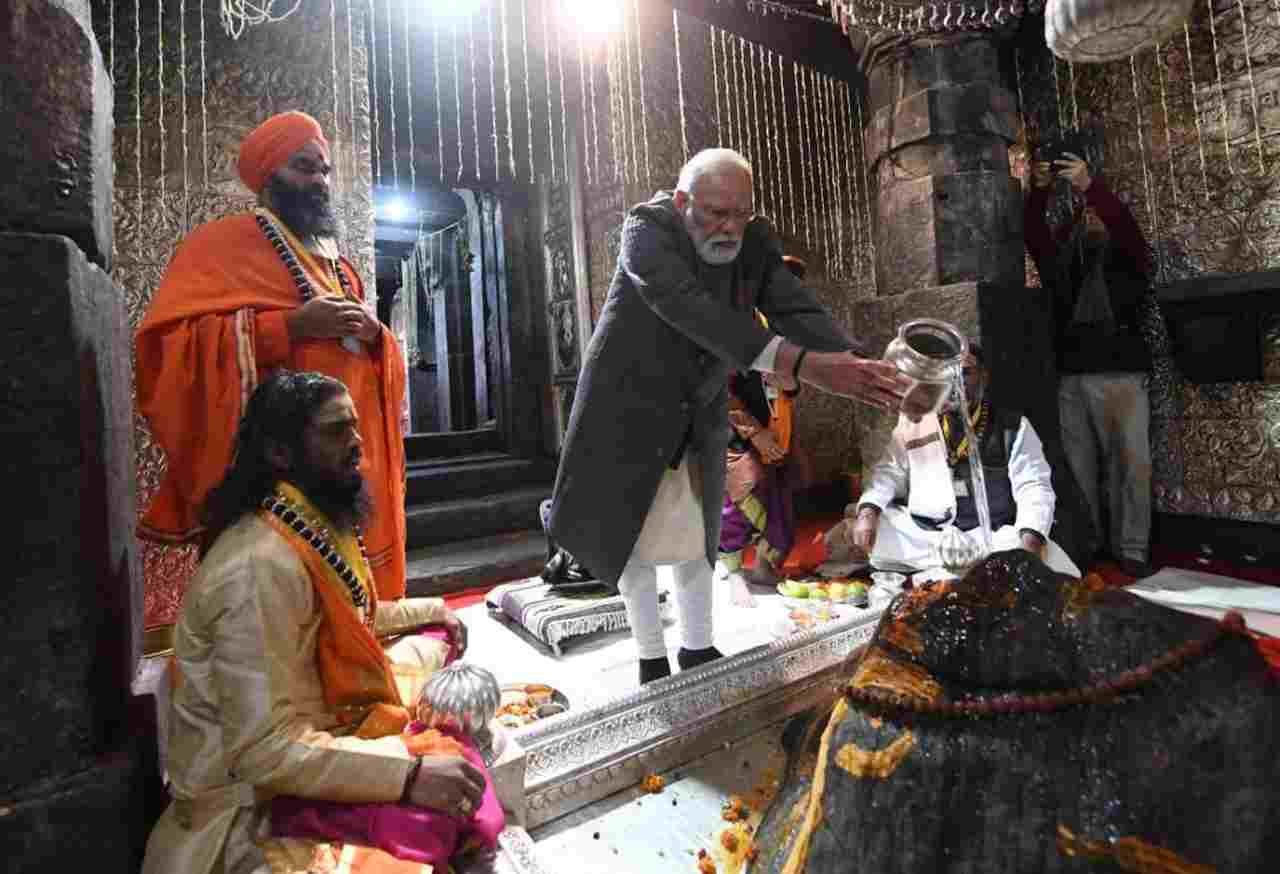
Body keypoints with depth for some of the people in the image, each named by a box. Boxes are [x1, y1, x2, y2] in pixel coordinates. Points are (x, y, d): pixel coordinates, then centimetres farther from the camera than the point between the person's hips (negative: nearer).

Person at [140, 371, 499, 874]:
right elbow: (263, 750, -30)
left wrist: (427, 610, 20)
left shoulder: (317, 529, 0)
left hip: (323, 719, 10)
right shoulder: (262, 567, -29)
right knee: (443, 815, -30)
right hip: (257, 797, -9)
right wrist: (408, 774, -34)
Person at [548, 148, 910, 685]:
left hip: (699, 413, 4)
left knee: (695, 534, 11)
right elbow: (688, 307, -38)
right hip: (630, 404, -3)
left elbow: (797, 310, -18)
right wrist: (797, 364, -48)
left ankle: (697, 648, 30)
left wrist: (852, 367, -39)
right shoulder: (647, 228, -22)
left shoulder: (756, 242, -7)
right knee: (630, 530, 4)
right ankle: (651, 659, 22)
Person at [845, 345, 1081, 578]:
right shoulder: (913, 420, 10)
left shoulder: (1013, 426, 6)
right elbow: (889, 471, 8)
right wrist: (868, 510, -12)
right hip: (918, 533, 2)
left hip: (992, 536, -1)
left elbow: (1034, 487, 0)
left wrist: (1031, 539, -19)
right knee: (846, 534, -20)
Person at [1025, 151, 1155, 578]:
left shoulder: (1127, 260, 11)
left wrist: (1089, 185, -22)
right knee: (1079, 465, 3)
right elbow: (1034, 233, 5)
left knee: (1131, 463, -4)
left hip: (1120, 377, -2)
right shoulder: (1063, 262, 19)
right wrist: (1038, 191, -10)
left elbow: (1125, 223, -8)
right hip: (1071, 379, 3)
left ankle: (1131, 549, 2)